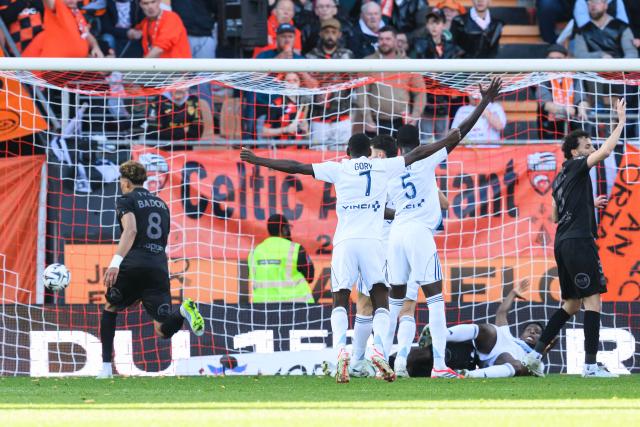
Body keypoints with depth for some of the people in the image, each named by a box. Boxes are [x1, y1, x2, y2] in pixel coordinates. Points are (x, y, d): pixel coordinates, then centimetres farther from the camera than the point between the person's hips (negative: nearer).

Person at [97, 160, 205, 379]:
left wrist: (116, 262, -25)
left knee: (110, 309, 22)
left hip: (133, 265, -4)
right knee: (163, 330, 0)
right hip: (160, 267, 4)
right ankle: (184, 310, -34)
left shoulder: (126, 201, 5)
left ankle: (106, 367, 14)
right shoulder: (161, 204, 24)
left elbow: (130, 230, -14)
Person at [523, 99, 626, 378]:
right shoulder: (576, 167, -2)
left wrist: (590, 204, 27)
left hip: (563, 244, 9)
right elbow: (606, 150, -16)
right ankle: (591, 364, -16)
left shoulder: (560, 178, 22)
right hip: (579, 240, -9)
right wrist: (621, 122, -7)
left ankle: (536, 354, 10)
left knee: (571, 305, 15)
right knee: (593, 299, -10)